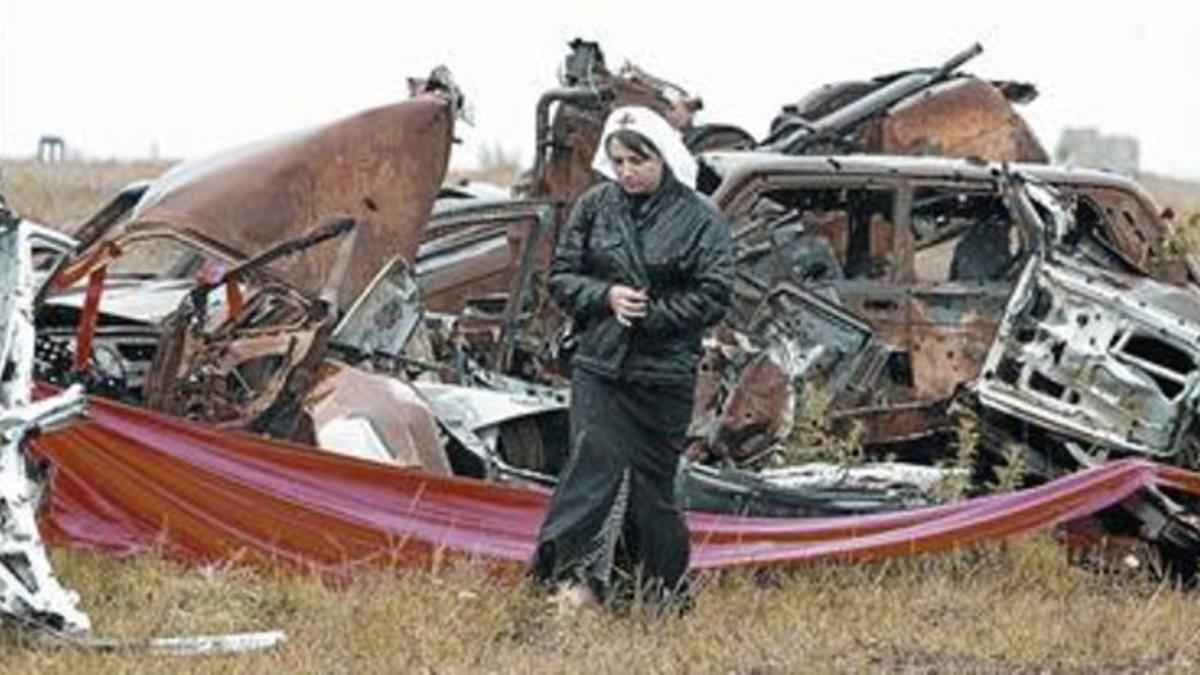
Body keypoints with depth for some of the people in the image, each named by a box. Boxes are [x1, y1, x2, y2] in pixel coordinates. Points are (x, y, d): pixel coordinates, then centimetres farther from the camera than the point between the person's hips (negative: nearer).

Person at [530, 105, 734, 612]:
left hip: (664, 374, -2)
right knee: (595, 461, -12)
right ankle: (576, 574, -16)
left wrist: (651, 315, -13)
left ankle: (664, 593, 15)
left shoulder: (700, 219, -3)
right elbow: (562, 277, 8)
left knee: (652, 479, 4)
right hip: (598, 365, 2)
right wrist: (605, 297, -11)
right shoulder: (594, 208, 6)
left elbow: (713, 297, -7)